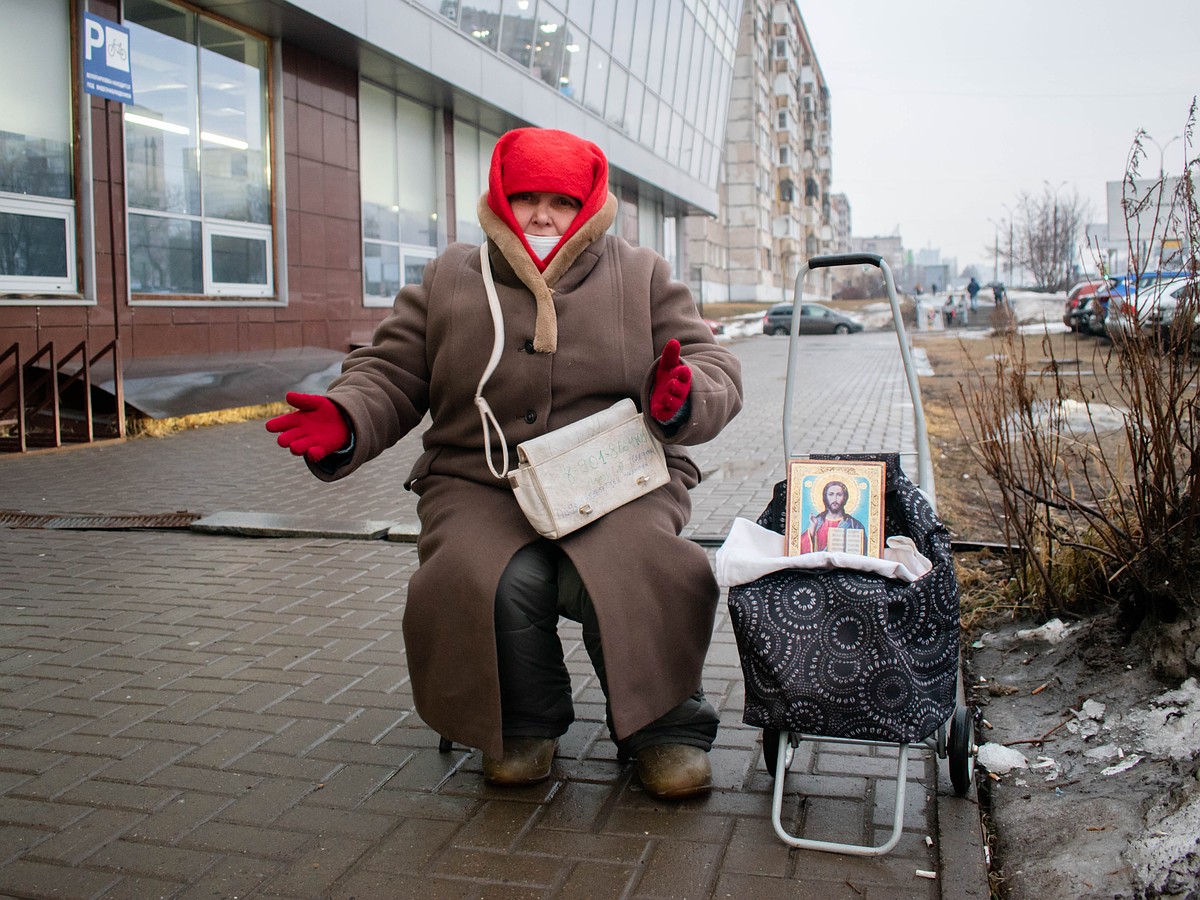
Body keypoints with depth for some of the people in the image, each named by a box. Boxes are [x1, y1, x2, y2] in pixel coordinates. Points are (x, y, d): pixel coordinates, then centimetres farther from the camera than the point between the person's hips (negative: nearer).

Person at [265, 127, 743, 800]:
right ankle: (524, 725, 1)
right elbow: (390, 374, 12)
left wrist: (681, 399, -18)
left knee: (629, 577, -31)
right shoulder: (447, 282, 12)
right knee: (501, 582, -30)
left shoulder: (643, 277, 11)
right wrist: (345, 423, -10)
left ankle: (665, 729, -4)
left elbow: (715, 367, 7)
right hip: (480, 486, 1)